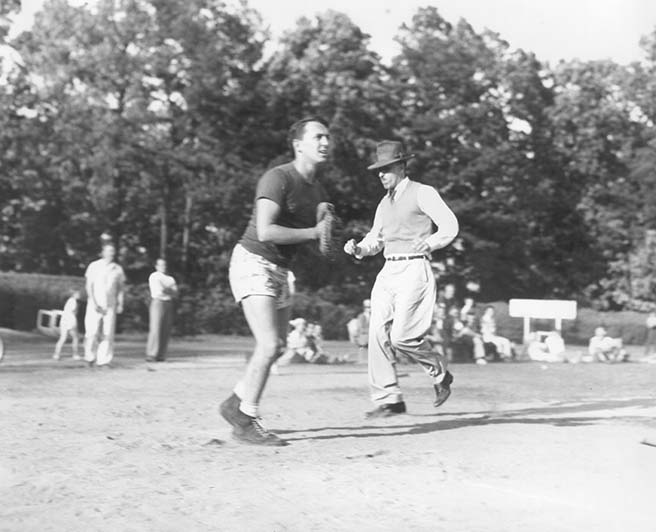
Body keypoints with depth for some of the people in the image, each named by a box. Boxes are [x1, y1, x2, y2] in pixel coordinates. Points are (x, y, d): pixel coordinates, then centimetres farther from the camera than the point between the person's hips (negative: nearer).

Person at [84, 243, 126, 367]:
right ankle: (90, 357, 13)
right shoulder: (94, 266, 2)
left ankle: (103, 360, -2)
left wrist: (120, 304, 3)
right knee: (92, 332, -7)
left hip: (110, 306, 2)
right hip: (95, 305, -2)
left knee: (108, 334, -5)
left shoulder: (118, 269, 9)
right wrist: (94, 302, -10)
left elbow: (121, 288, 14)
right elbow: (89, 286, 0)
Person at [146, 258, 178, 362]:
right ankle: (151, 355, -12)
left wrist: (165, 290, -11)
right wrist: (170, 291, -2)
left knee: (166, 331, 0)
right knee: (155, 330, -12)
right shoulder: (154, 277, 1)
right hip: (157, 303, -6)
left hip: (168, 304, 6)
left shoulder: (170, 279, 19)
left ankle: (160, 355, 2)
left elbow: (175, 294, 5)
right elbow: (159, 291, -14)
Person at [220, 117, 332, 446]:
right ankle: (246, 424, -6)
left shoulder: (317, 191, 10)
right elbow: (266, 232, -29)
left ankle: (236, 404, 30)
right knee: (269, 346, -18)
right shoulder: (277, 178, -18)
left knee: (277, 347, 14)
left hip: (279, 270, 9)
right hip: (253, 263, -9)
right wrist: (314, 232, -20)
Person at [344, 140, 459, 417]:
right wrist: (357, 248, 5)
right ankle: (389, 399, -1)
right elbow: (375, 239, 25)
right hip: (388, 271, 7)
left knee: (402, 336, -15)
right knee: (378, 333, -5)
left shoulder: (423, 193, 0)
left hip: (414, 269, -7)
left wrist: (430, 242, -25)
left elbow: (450, 225, -8)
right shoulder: (384, 203, 22)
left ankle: (440, 373, 11)